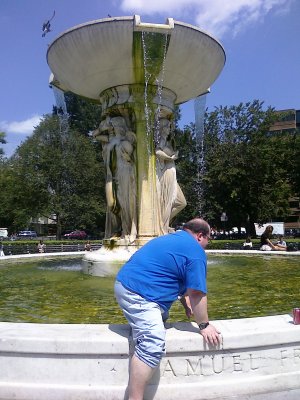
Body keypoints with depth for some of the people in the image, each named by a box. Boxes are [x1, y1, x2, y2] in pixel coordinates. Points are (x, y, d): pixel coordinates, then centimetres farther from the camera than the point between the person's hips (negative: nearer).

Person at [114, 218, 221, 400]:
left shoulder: (173, 238, 21)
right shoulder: (196, 252, -6)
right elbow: (197, 293, -8)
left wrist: (185, 301, 29)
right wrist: (204, 325, 3)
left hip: (126, 281, 11)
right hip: (137, 293, -11)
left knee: (161, 318, 27)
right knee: (153, 344, -19)